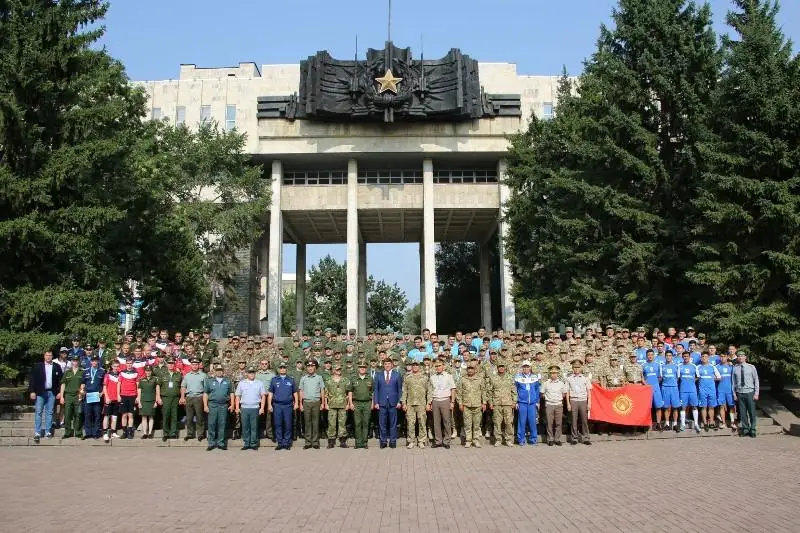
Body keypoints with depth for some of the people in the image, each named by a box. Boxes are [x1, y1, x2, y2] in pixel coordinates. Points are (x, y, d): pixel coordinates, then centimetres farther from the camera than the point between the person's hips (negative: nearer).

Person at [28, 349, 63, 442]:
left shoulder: (56, 366, 6)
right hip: (40, 392, -2)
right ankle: (37, 433, 1)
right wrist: (32, 391, -7)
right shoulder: (37, 366, 1)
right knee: (39, 412, -2)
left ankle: (48, 432, 11)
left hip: (52, 392, 2)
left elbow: (60, 380, 7)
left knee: (49, 412, 6)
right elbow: (32, 379, 0)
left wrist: (59, 392, 1)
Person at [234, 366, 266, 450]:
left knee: (254, 427, 1)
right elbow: (238, 396, 10)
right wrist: (237, 407, 3)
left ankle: (254, 444, 8)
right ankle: (246, 444, 11)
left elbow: (263, 396, 5)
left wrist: (262, 408, -2)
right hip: (244, 408, 1)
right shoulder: (241, 383, 10)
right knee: (245, 427, 4)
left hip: (255, 408, -1)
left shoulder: (259, 383, 7)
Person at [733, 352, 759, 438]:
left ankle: (752, 430, 12)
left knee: (752, 412, 1)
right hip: (740, 393, 1)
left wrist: (756, 393, -3)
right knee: (742, 412, 6)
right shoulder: (735, 368, 3)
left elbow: (756, 381, 1)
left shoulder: (751, 367, -1)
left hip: (750, 392, -1)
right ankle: (745, 429, 17)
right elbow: (733, 382, 7)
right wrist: (734, 393, 4)